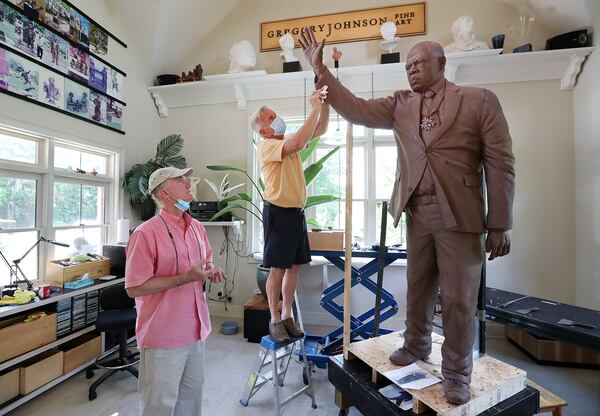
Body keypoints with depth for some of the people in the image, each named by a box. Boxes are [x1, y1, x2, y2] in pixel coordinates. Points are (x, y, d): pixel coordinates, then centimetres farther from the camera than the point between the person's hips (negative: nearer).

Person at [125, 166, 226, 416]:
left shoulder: (197, 227, 5)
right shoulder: (146, 233, -18)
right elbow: (134, 288, -18)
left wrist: (212, 271, -5)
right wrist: (184, 278, -24)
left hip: (195, 330, 7)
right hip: (163, 335, -6)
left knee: (191, 396, 24)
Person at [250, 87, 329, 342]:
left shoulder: (289, 141, 13)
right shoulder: (267, 147, -12)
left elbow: (320, 129, 14)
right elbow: (298, 143, -29)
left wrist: (324, 103, -1)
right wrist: (315, 108, -23)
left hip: (297, 212, 7)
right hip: (278, 213, -7)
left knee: (294, 267, 11)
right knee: (278, 270, 1)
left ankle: (287, 316, 25)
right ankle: (275, 320, 19)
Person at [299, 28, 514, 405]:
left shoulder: (480, 100, 1)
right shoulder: (400, 104, 11)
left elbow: (501, 163, -2)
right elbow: (356, 109, 1)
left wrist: (500, 225, -6)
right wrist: (321, 71, -6)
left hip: (459, 214, -3)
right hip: (417, 213, 3)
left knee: (459, 298, 5)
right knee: (418, 289, 16)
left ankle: (457, 373, 26)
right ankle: (417, 345, 38)